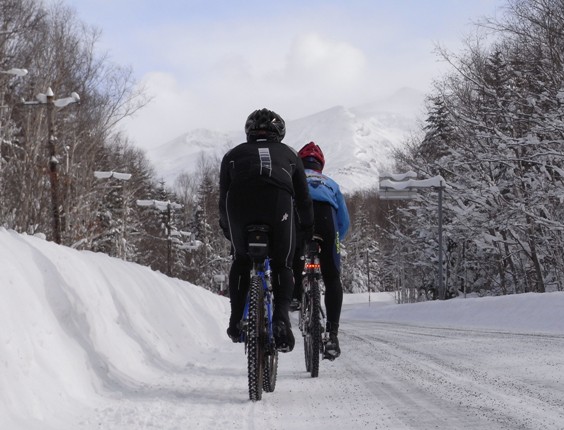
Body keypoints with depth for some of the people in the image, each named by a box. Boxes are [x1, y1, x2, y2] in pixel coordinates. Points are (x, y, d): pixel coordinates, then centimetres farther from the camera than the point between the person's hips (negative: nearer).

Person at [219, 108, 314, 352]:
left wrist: (227, 231, 40)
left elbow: (223, 197, 30)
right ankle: (280, 320, -7)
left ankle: (236, 322, 18)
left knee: (240, 261, 25)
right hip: (278, 201, 0)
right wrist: (309, 232, 40)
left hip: (240, 202, 1)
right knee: (282, 265, 16)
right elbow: (304, 199, 31)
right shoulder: (288, 154, 34)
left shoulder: (233, 154, 33)